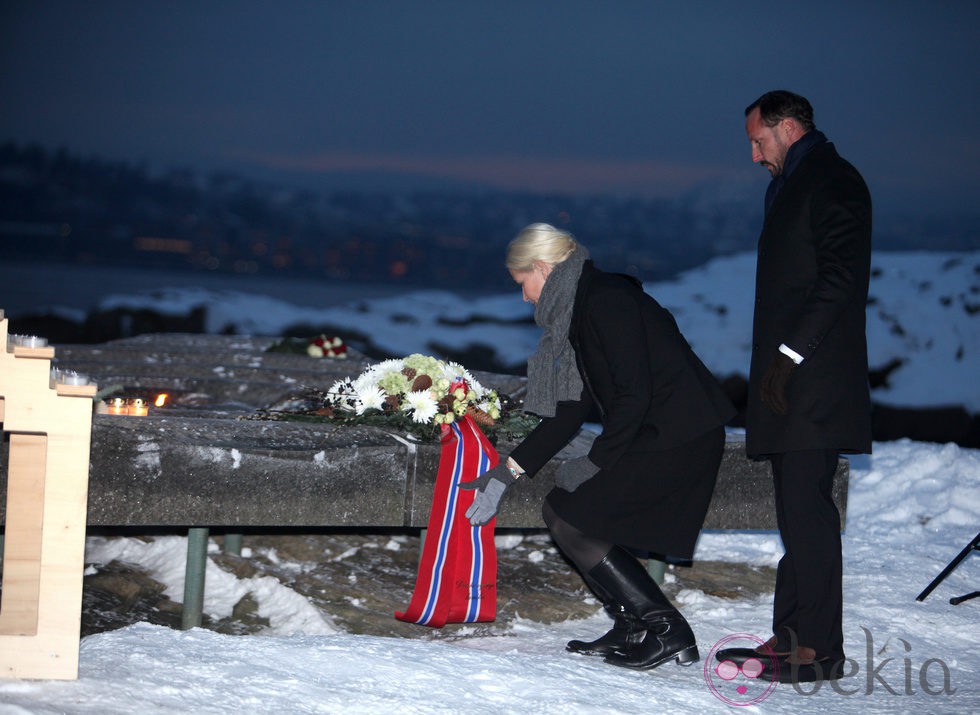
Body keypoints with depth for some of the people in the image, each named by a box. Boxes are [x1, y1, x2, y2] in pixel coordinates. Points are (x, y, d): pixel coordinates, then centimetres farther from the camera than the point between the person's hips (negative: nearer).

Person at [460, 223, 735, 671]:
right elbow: (572, 410, 19)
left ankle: (664, 630, -4)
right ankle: (635, 630, 12)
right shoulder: (583, 309, 18)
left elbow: (634, 394, -20)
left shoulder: (607, 301, -13)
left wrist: (597, 462, -11)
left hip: (676, 438, -10)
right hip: (658, 436, 10)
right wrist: (507, 474, 19)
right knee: (560, 510, 10)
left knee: (569, 515, -7)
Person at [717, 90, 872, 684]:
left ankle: (819, 648, -9)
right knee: (795, 510, 10)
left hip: (815, 376, -10)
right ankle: (791, 635, 13)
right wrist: (774, 363, 14)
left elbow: (841, 278, -17)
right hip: (787, 376, 10)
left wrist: (790, 355, -19)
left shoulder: (833, 181, -6)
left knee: (807, 506, -11)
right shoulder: (789, 185, 24)